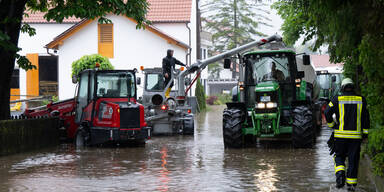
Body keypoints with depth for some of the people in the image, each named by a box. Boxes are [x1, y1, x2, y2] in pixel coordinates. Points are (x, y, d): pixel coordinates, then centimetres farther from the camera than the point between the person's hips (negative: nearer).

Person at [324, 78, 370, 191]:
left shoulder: (337, 99, -2)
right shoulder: (361, 100, 3)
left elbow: (327, 113, -7)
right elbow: (365, 117, 2)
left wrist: (331, 125, 9)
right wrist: (365, 133, 7)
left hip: (340, 135, -1)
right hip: (356, 136, 1)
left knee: (339, 156, 14)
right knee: (353, 160, 7)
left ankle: (340, 174, -11)